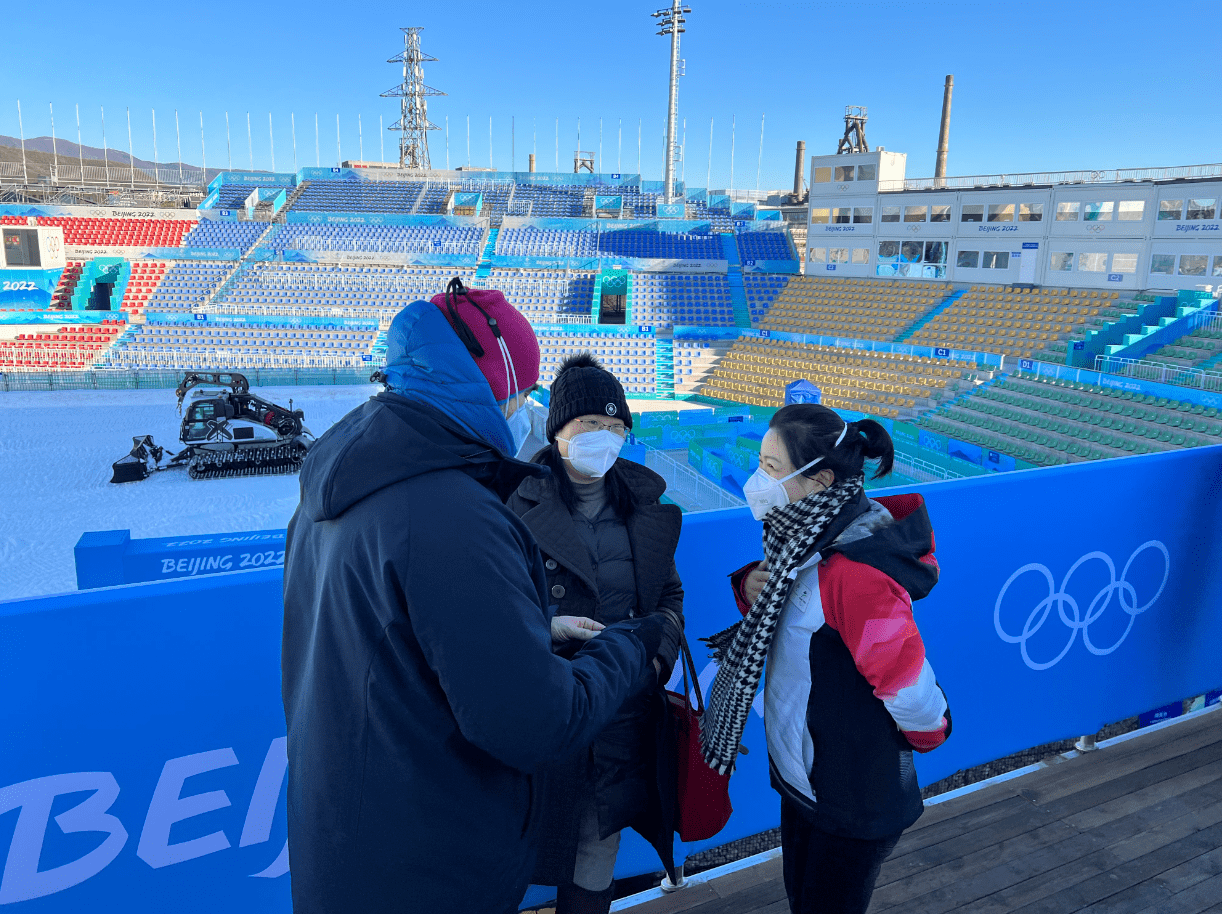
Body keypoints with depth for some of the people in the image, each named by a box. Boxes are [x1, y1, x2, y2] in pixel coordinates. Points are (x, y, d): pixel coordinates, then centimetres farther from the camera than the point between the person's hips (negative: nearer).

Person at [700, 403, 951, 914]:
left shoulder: (855, 570, -32)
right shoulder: (806, 537, -3)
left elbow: (909, 686, -28)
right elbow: (785, 621, 10)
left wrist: (927, 735, -8)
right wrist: (753, 590, -11)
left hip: (852, 803, -8)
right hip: (804, 777, 8)